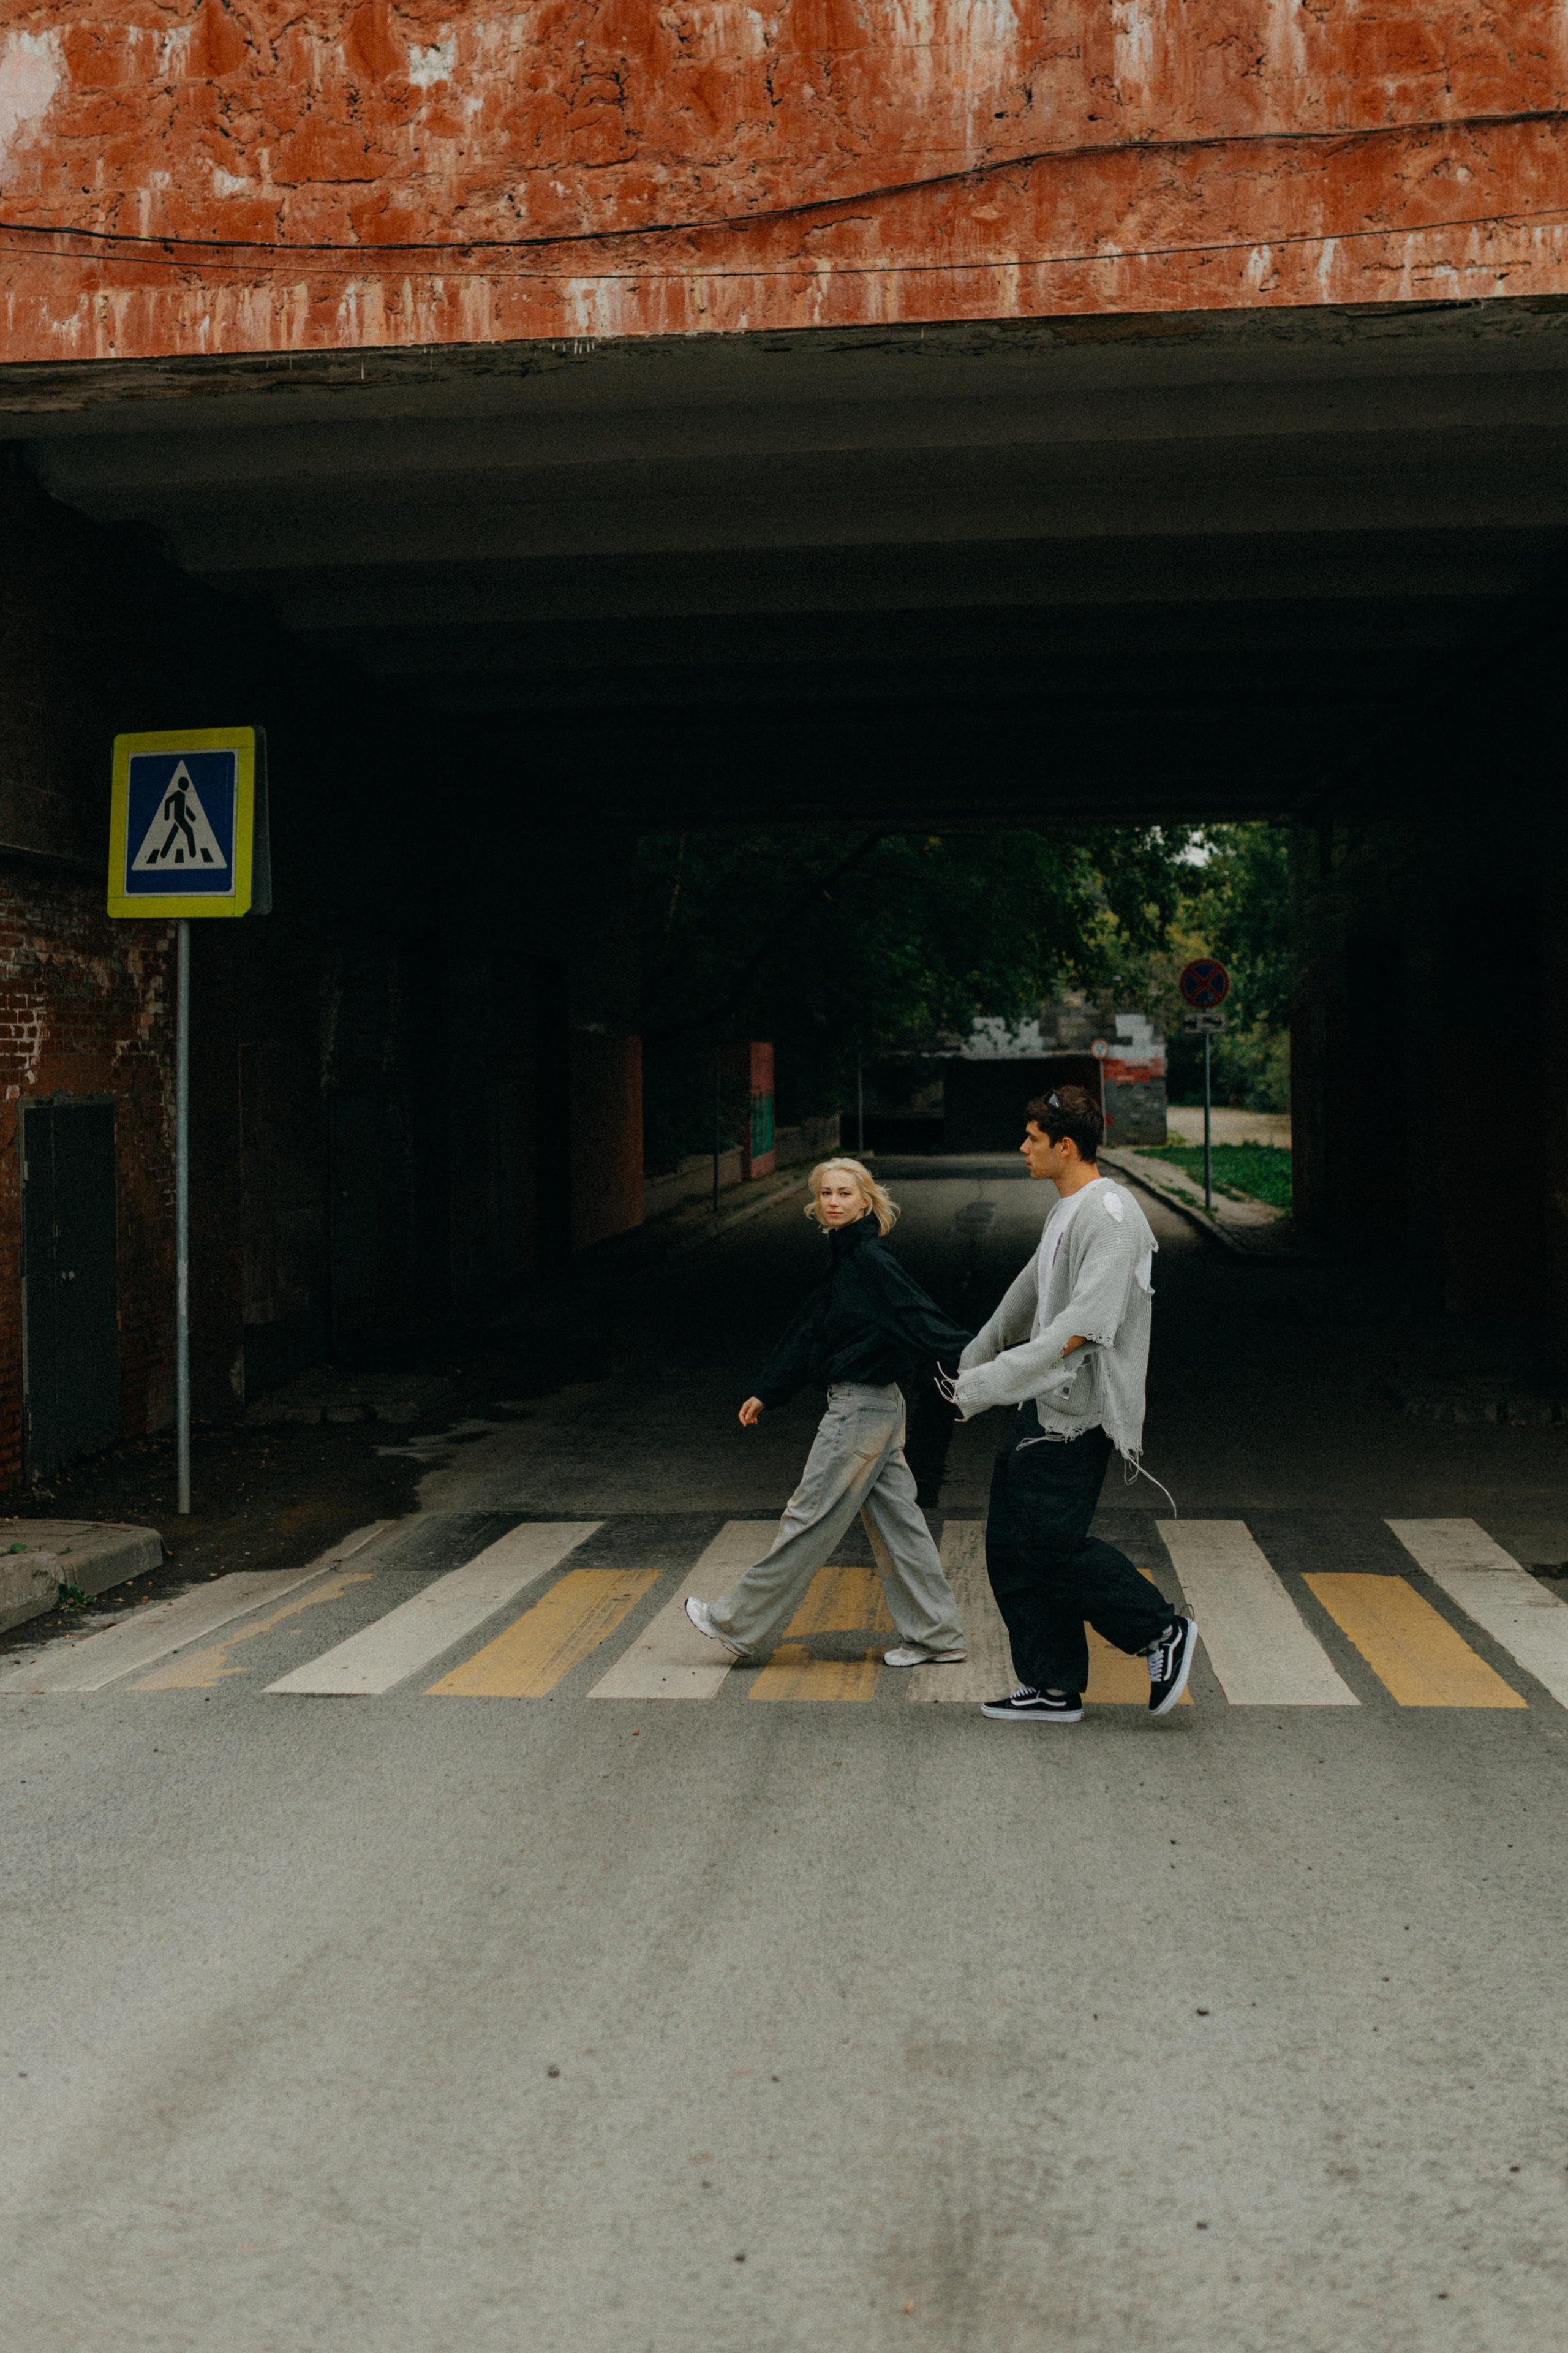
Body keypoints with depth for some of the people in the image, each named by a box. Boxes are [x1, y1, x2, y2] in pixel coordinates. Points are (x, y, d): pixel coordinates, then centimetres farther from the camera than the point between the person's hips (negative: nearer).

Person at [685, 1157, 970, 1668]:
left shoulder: (871, 1259, -15)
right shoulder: (844, 1260, 13)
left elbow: (919, 1316, -22)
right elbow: (811, 1331, 21)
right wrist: (768, 1392, 25)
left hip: (861, 1410, -9)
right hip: (877, 1408, 9)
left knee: (809, 1520, 0)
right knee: (895, 1521, 11)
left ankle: (738, 1625, 9)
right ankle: (934, 1637, 17)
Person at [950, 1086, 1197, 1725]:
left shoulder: (1111, 1217, -16)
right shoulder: (1065, 1211, 16)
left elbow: (1081, 1329, -26)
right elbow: (1029, 1294, 31)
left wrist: (986, 1384, -27)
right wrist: (973, 1357, 38)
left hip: (1076, 1413, -10)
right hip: (1040, 1408, 10)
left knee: (1051, 1544, -11)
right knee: (1010, 1547, 8)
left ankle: (1162, 1631, 5)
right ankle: (1054, 1688, 14)